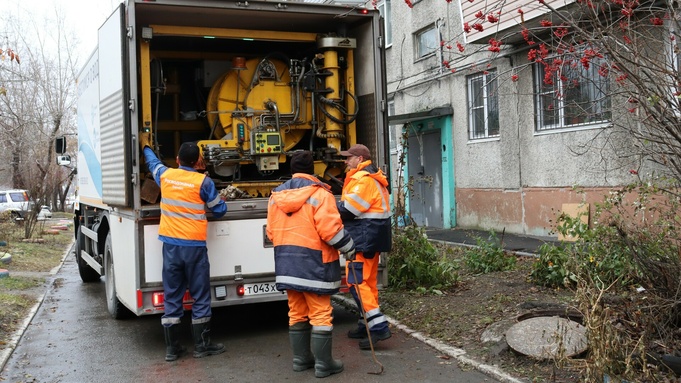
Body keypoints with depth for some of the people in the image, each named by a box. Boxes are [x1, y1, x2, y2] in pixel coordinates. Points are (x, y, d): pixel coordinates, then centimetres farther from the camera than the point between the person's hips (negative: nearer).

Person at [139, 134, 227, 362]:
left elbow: (152, 161, 27)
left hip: (170, 245, 4)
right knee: (200, 298, 7)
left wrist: (145, 145, 47)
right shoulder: (203, 182, -7)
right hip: (194, 246, -4)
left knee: (171, 297, 9)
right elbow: (219, 211, 2)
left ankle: (172, 348, 15)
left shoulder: (165, 175, 4)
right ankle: (202, 346, 14)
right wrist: (222, 201, 25)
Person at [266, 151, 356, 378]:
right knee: (320, 314, 1)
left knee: (297, 313, 15)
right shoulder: (319, 193, -11)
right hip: (314, 263, -6)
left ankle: (301, 358, 24)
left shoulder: (276, 196, 8)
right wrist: (348, 247, -2)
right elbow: (330, 228, -17)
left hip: (286, 263, 6)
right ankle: (323, 364, 5)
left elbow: (272, 232, 13)